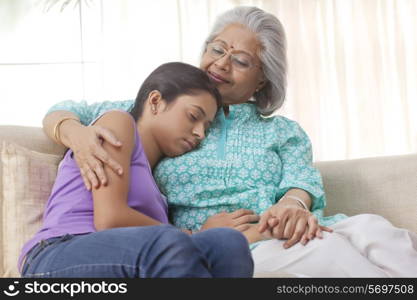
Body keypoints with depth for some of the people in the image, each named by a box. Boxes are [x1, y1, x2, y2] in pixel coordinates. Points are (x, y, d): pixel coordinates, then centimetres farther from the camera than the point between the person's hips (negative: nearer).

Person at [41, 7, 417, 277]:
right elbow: (60, 114, 18)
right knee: (325, 248, -34)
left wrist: (293, 205, -23)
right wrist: (77, 133, -9)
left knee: (367, 227, -31)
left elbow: (301, 179, 4)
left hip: (283, 242, 3)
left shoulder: (284, 131, 23)